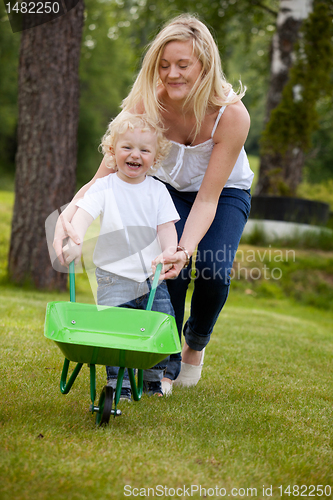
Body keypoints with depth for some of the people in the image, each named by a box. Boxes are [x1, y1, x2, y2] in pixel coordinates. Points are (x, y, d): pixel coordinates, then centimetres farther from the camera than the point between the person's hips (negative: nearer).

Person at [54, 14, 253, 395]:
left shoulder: (232, 114, -34)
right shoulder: (147, 104, -30)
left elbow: (208, 198, -32)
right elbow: (104, 176, -31)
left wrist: (186, 249, -48)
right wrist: (69, 215, -51)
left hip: (225, 192, -1)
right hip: (170, 189, 1)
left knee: (213, 272, -21)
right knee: (168, 270, -21)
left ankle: (196, 341, 13)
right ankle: (166, 365, 1)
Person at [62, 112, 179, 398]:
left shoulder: (157, 190, 3)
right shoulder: (104, 187, -5)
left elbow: (167, 226, -2)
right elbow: (84, 213, -18)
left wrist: (169, 251, -22)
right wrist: (76, 241, -37)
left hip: (151, 275, 3)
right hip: (114, 277, -3)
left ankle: (154, 378, 20)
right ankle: (119, 382, 4)